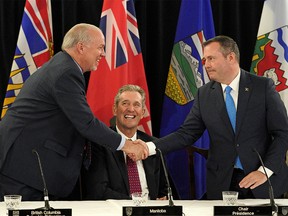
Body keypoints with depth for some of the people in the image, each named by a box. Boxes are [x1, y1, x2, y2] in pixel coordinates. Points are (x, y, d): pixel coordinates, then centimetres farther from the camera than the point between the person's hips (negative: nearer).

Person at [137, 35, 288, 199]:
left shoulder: (263, 86, -5)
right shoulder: (204, 94, 4)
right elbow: (186, 134, 2)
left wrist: (265, 171, -15)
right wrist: (150, 147, -12)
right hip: (222, 185, 2)